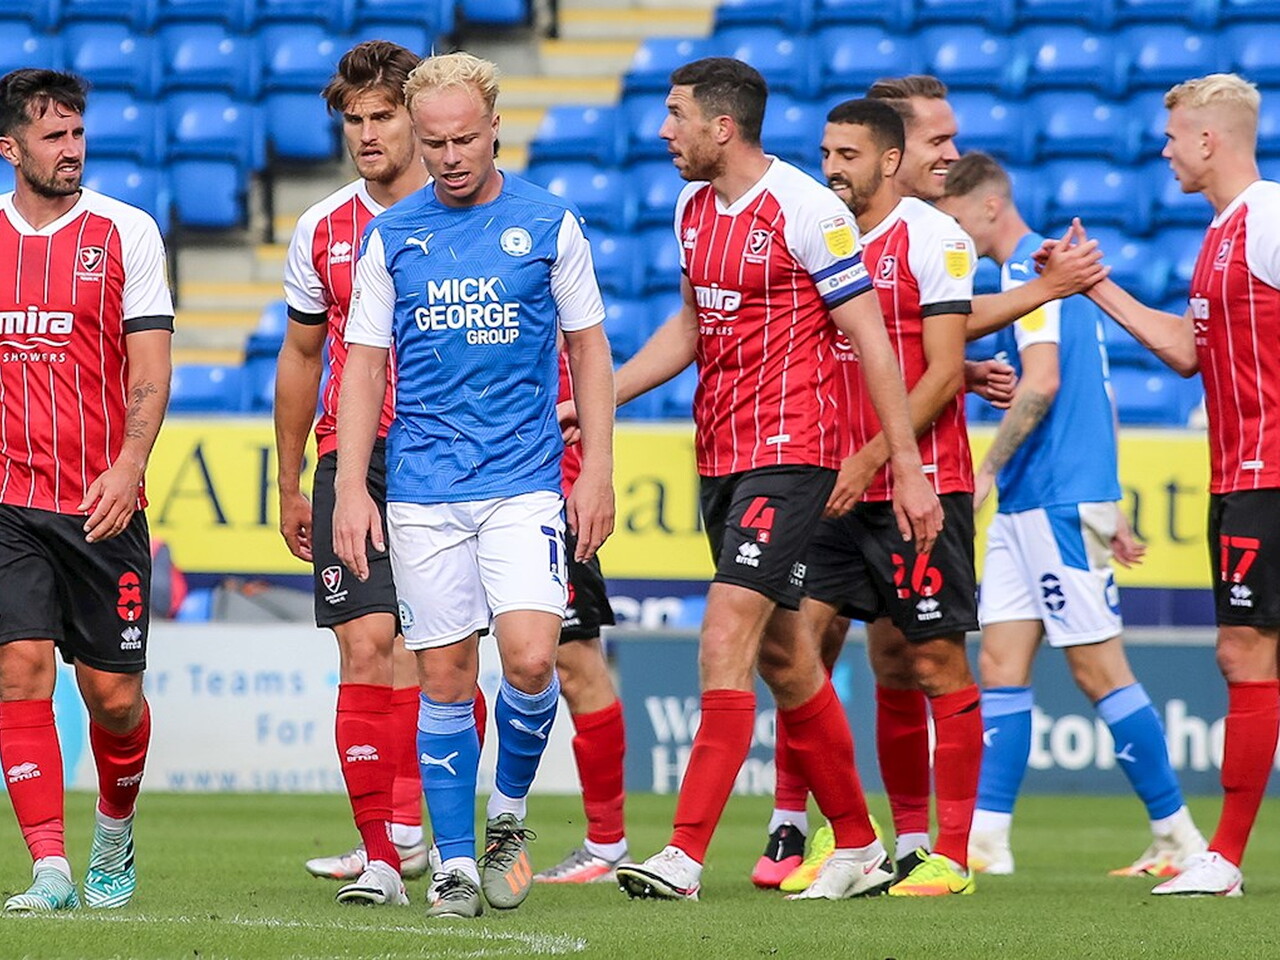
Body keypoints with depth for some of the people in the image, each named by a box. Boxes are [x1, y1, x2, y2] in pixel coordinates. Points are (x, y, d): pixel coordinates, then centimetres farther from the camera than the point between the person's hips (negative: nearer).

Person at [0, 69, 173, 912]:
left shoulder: (126, 232, 0)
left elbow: (151, 368, -4)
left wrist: (129, 464, -19)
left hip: (104, 504, -1)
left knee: (114, 694, 3)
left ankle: (115, 840, 31)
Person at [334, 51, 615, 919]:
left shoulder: (550, 224, 3)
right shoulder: (390, 237, 6)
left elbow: (590, 351, 8)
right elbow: (365, 364, 8)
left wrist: (598, 472, 0)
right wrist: (350, 487, 0)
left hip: (525, 484, -1)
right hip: (422, 495, 1)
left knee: (530, 657, -15)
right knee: (445, 676, 1)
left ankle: (508, 813, 9)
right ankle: (456, 862, 10)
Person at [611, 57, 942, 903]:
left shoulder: (805, 210, -13)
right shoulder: (694, 208, 11)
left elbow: (872, 339, -10)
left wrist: (909, 470, -10)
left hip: (789, 455, -9)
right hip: (720, 454, 9)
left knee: (726, 642, -16)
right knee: (785, 659, 13)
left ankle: (685, 856, -19)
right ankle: (858, 847, 23)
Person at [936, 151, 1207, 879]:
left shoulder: (1029, 268, -11)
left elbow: (1042, 382, -23)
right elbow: (1093, 395, 23)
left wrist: (989, 469, -18)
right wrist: (1110, 511, 24)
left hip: (1059, 503, -10)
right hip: (1031, 505, 10)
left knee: (1099, 670, -6)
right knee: (1001, 664, 4)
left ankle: (1180, 838, -1)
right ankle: (986, 839, 1)